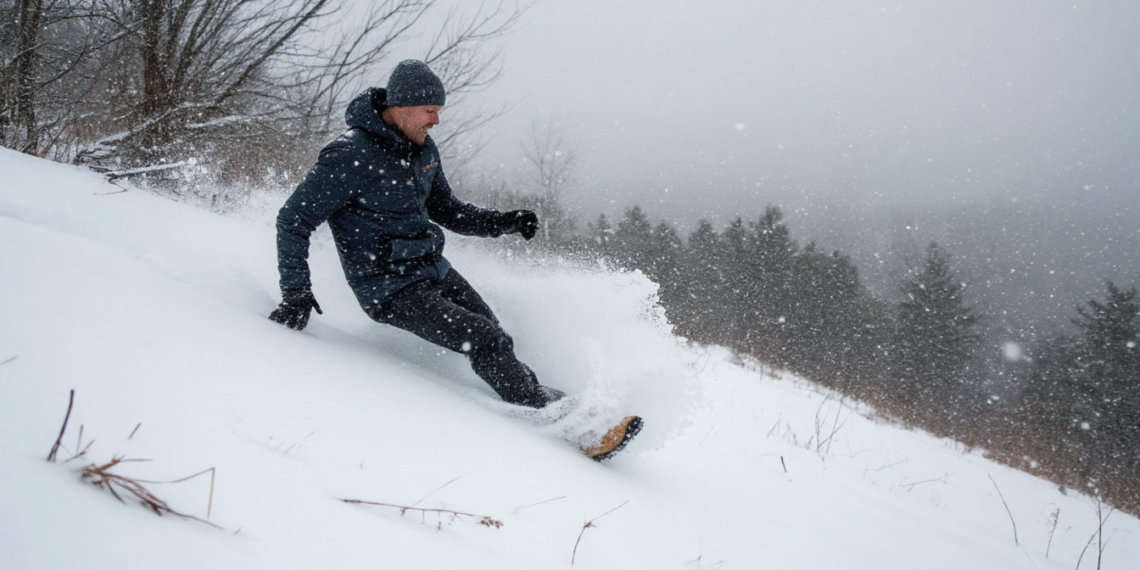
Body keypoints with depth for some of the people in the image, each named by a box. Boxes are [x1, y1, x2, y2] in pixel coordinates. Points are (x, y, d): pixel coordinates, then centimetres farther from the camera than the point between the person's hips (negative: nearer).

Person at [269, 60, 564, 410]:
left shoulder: (423, 148, 4)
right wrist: (295, 293, -16)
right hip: (391, 291, -8)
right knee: (489, 343, -15)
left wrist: (503, 223, 2)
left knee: (492, 332, 9)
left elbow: (446, 209, 17)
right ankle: (539, 407, -2)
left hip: (436, 270, 8)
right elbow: (293, 220, -14)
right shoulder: (350, 157, -21)